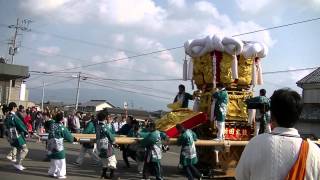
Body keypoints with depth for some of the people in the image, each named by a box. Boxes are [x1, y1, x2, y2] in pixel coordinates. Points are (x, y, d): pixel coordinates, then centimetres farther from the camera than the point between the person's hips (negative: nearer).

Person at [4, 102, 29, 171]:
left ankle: (19, 165, 22)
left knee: (19, 150, 19)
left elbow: (6, 127, 15)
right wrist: (26, 132, -1)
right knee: (24, 150, 0)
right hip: (17, 136, -9)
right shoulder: (14, 117, -20)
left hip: (11, 137, 9)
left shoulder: (7, 117, 7)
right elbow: (21, 125, -17)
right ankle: (17, 163, -2)